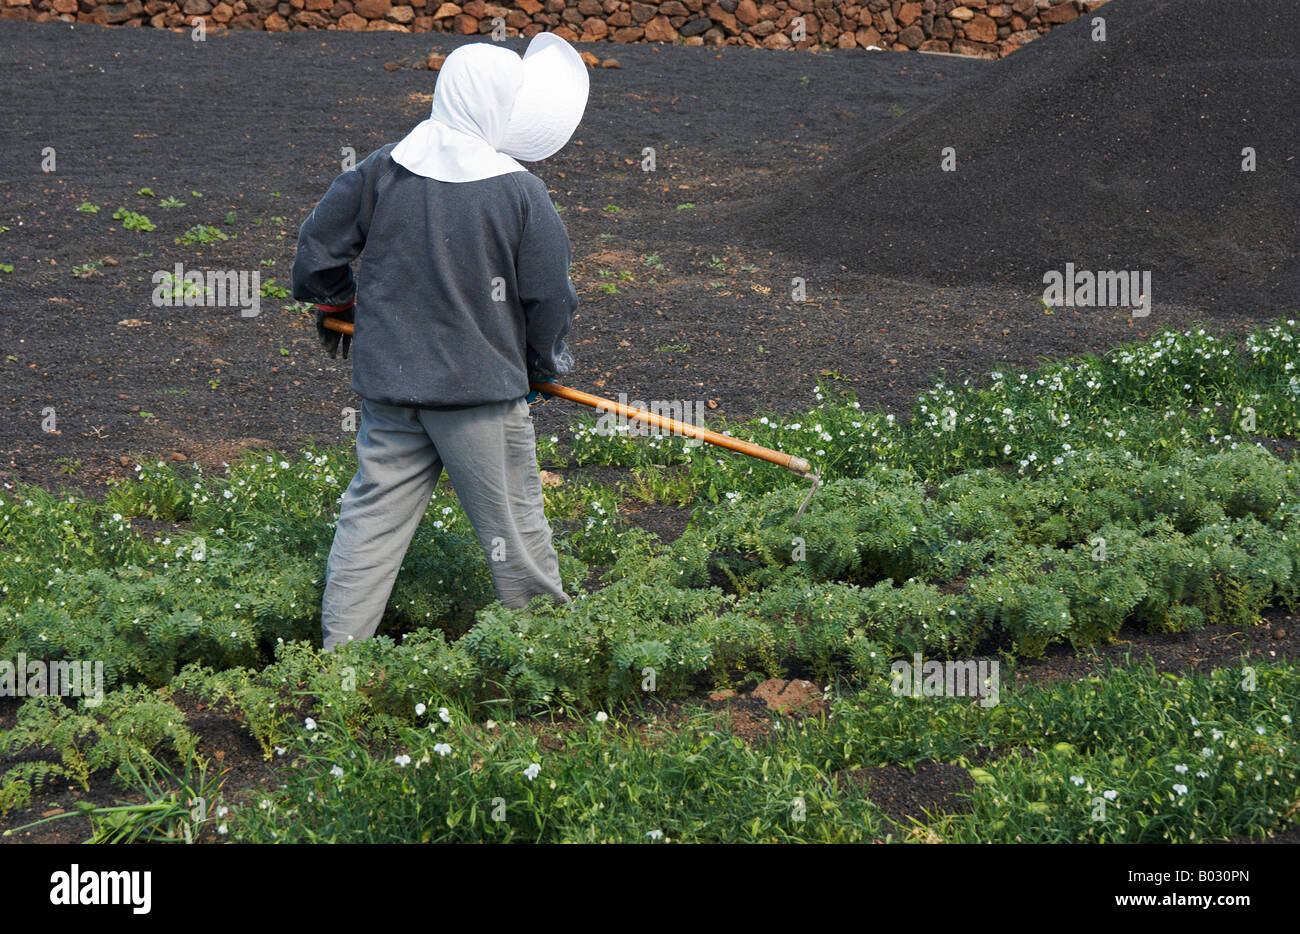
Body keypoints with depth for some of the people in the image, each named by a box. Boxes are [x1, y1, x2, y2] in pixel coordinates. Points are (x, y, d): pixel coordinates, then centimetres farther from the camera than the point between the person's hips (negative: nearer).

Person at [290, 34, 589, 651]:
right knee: (512, 518, 9)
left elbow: (318, 246, 7)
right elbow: (549, 297, -6)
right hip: (484, 390, -4)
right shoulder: (520, 190, -11)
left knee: (373, 513, 9)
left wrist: (335, 305, 26)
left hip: (388, 378, 4)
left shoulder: (382, 169, -1)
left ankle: (338, 648, 10)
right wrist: (545, 362, 13)